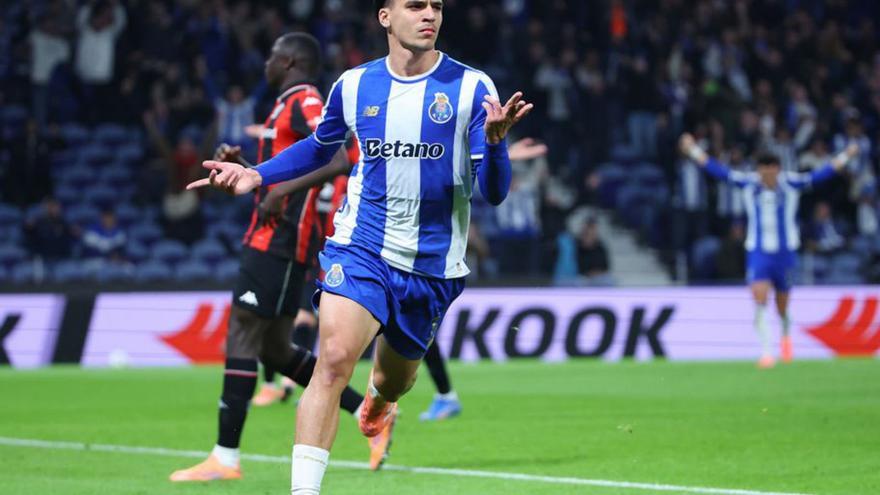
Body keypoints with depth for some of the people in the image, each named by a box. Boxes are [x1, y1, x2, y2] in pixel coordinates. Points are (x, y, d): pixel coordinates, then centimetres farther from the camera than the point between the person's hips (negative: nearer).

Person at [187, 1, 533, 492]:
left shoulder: (472, 88, -6)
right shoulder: (354, 85, 2)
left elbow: (494, 192, -10)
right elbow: (319, 148, 22)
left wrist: (494, 141, -30)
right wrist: (256, 175, 9)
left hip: (433, 265, 0)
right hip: (360, 247, 0)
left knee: (394, 380, 16)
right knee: (335, 356, -23)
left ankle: (378, 401, 56)